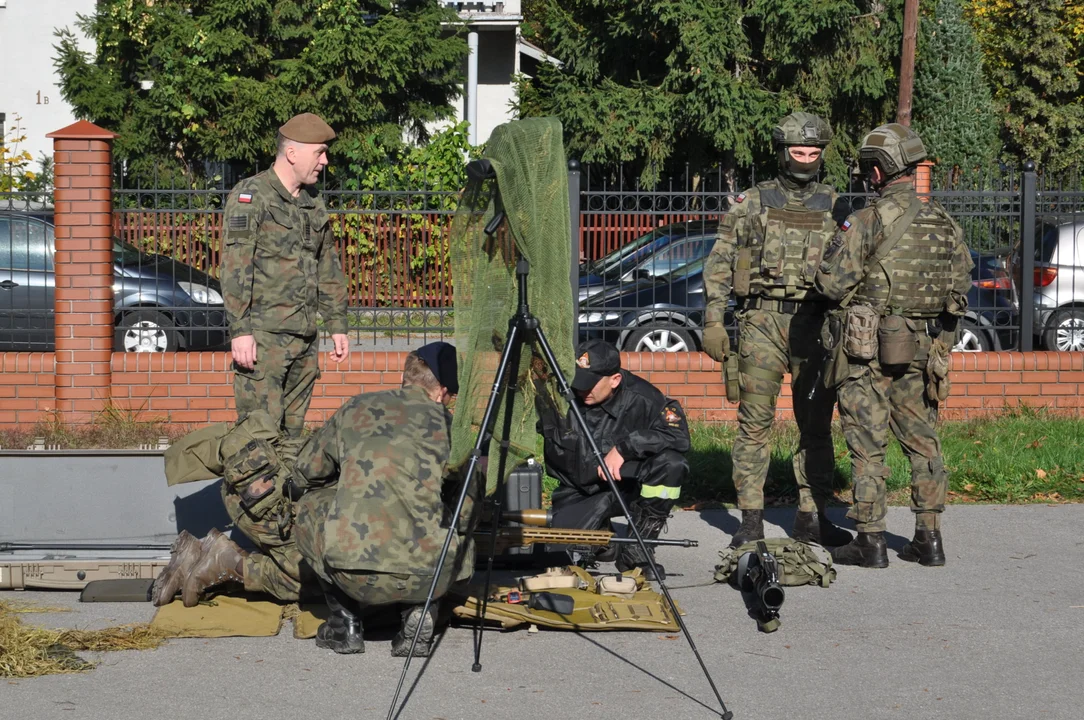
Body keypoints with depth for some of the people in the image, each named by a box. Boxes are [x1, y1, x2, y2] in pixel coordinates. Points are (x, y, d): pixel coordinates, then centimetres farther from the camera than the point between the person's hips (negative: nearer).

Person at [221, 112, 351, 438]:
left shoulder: (314, 204, 17)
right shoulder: (250, 195, -7)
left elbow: (329, 269, 24)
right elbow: (235, 268, -14)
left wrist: (337, 325, 19)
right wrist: (240, 330, -20)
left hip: (304, 338, 8)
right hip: (263, 336, -8)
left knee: (292, 431, 9)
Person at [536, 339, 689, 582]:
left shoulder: (639, 397, -18)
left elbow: (678, 435, -28)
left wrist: (624, 448, -33)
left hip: (629, 482, -1)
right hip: (578, 491, 1)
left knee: (672, 464, -30)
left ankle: (637, 549, -13)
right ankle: (598, 532, 17)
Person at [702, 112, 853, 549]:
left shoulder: (833, 207, 11)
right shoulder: (752, 203, 4)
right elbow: (720, 265, 2)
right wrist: (713, 321, -6)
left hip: (815, 324, 2)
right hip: (763, 320, -2)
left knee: (817, 423, 5)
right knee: (755, 419, -3)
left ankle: (812, 517, 13)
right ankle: (751, 519, 1)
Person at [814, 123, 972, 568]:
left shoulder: (869, 221, -14)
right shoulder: (944, 223, 5)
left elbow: (833, 283, -14)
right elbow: (961, 283, 11)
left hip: (870, 348, -5)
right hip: (924, 347, 5)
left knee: (868, 444, 1)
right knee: (922, 440, 13)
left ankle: (870, 541, 2)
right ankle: (929, 538, 14)